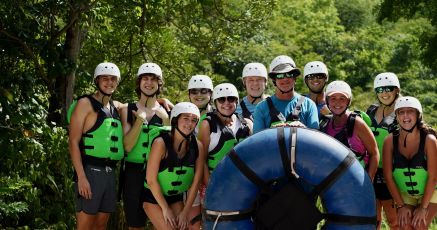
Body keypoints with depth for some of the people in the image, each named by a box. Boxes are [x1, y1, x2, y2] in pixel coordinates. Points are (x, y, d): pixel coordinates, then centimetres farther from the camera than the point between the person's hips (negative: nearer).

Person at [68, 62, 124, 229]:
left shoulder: (117, 107, 15)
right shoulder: (86, 103, -3)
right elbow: (73, 142, -9)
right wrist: (81, 176, -18)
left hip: (110, 172, 7)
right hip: (90, 171, -7)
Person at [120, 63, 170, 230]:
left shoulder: (165, 112, 6)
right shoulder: (128, 110, 3)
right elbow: (127, 146, -8)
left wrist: (166, 120, -10)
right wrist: (139, 120, -16)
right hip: (133, 173, -1)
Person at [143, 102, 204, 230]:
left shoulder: (197, 146, -10)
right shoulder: (161, 143, -22)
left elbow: (195, 182, -5)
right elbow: (151, 179, -19)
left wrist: (185, 212, -6)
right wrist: (166, 209, -14)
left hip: (176, 197, 4)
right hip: (153, 196, -4)